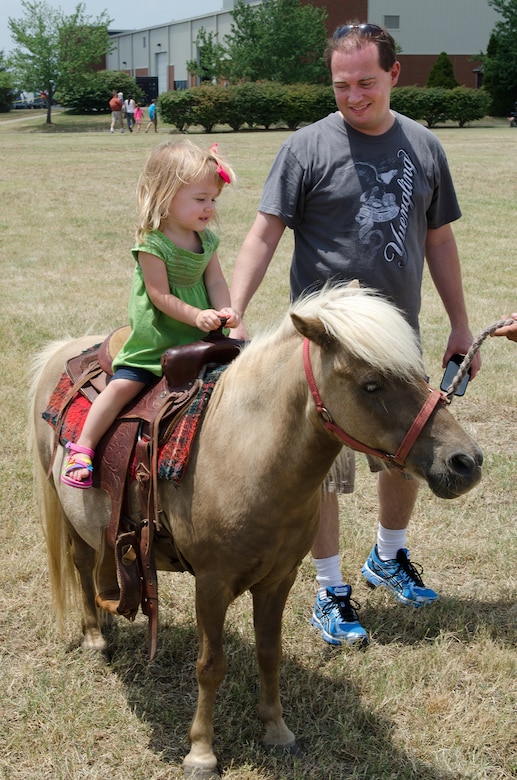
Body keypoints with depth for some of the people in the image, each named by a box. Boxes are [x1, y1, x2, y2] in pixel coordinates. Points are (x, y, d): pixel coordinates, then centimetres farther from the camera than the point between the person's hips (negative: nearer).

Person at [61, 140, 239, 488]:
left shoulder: (207, 240, 3)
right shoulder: (152, 243, -17)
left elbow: (215, 281, 1)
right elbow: (161, 295, -19)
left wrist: (225, 310, -19)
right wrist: (196, 316, -28)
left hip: (199, 338, 6)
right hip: (155, 338, -6)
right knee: (123, 384, -14)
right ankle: (83, 448, -7)